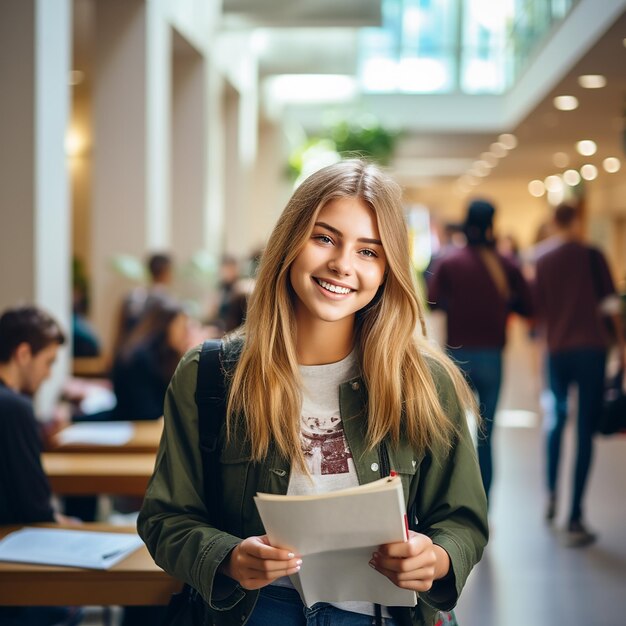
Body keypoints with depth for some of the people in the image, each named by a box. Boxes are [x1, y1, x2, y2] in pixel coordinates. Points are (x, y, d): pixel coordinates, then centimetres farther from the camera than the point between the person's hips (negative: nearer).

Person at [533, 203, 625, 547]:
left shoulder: (542, 261, 6)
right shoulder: (591, 256, -3)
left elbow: (539, 311, 9)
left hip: (556, 351, 3)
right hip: (590, 348, -3)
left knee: (557, 418, 26)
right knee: (585, 431, -2)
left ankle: (551, 494, 22)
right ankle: (574, 521, -4)